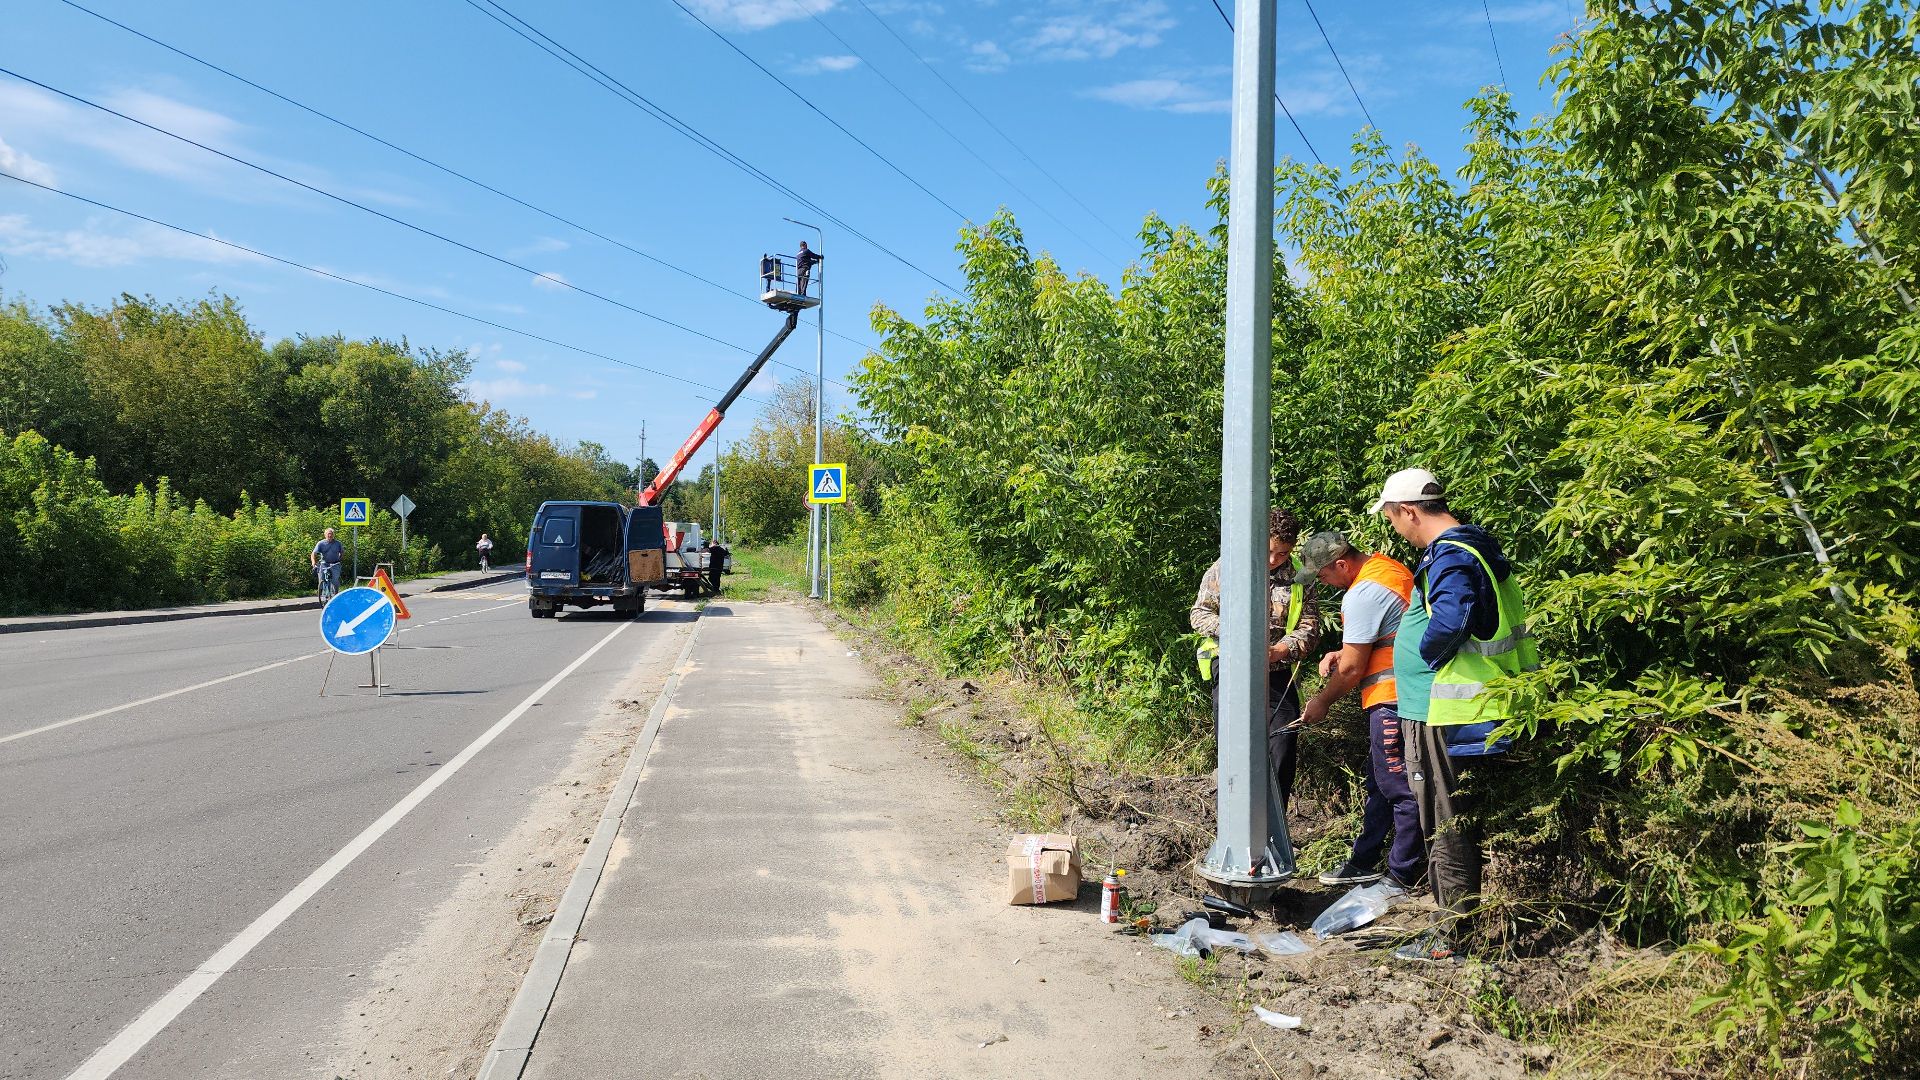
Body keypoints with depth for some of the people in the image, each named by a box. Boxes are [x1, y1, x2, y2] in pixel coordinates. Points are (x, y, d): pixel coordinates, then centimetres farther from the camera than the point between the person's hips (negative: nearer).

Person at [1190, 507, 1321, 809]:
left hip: (1279, 676, 1)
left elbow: (1310, 626, 1)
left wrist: (1278, 651, -17)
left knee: (1282, 752, -4)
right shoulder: (1224, 568, 0)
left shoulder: (1298, 578, 5)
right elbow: (1199, 613, 4)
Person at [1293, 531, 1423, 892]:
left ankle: (1403, 876, 6)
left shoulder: (1362, 595, -19)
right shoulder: (1387, 566, 12)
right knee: (1379, 784, 17)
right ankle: (1363, 863, 26)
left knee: (1399, 788, -2)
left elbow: (1352, 669, -15)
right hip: (1405, 694, 11)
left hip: (1392, 699, -11)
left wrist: (1321, 702, 1)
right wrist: (1343, 653, 11)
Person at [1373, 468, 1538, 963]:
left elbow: (1446, 625, -36)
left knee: (1445, 824, -2)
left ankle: (1454, 934, 6)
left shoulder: (1451, 557, -19)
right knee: (1456, 821, 18)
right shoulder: (1474, 547, 13)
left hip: (1444, 713, -10)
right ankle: (1467, 917, 27)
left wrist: (1423, 658, -16)